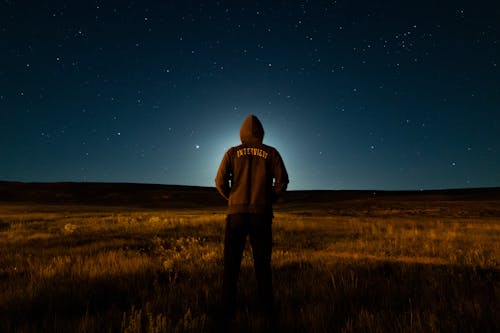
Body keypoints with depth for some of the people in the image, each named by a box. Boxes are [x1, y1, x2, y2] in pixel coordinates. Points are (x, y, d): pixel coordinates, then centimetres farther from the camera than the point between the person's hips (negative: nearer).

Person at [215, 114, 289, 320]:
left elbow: (220, 182, -2)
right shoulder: (271, 153, 7)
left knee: (231, 264, 9)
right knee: (262, 264, 11)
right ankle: (266, 309, 16)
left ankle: (228, 310, 12)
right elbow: (282, 181, -2)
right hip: (261, 214, 1)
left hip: (236, 213, 0)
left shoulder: (232, 153, 6)